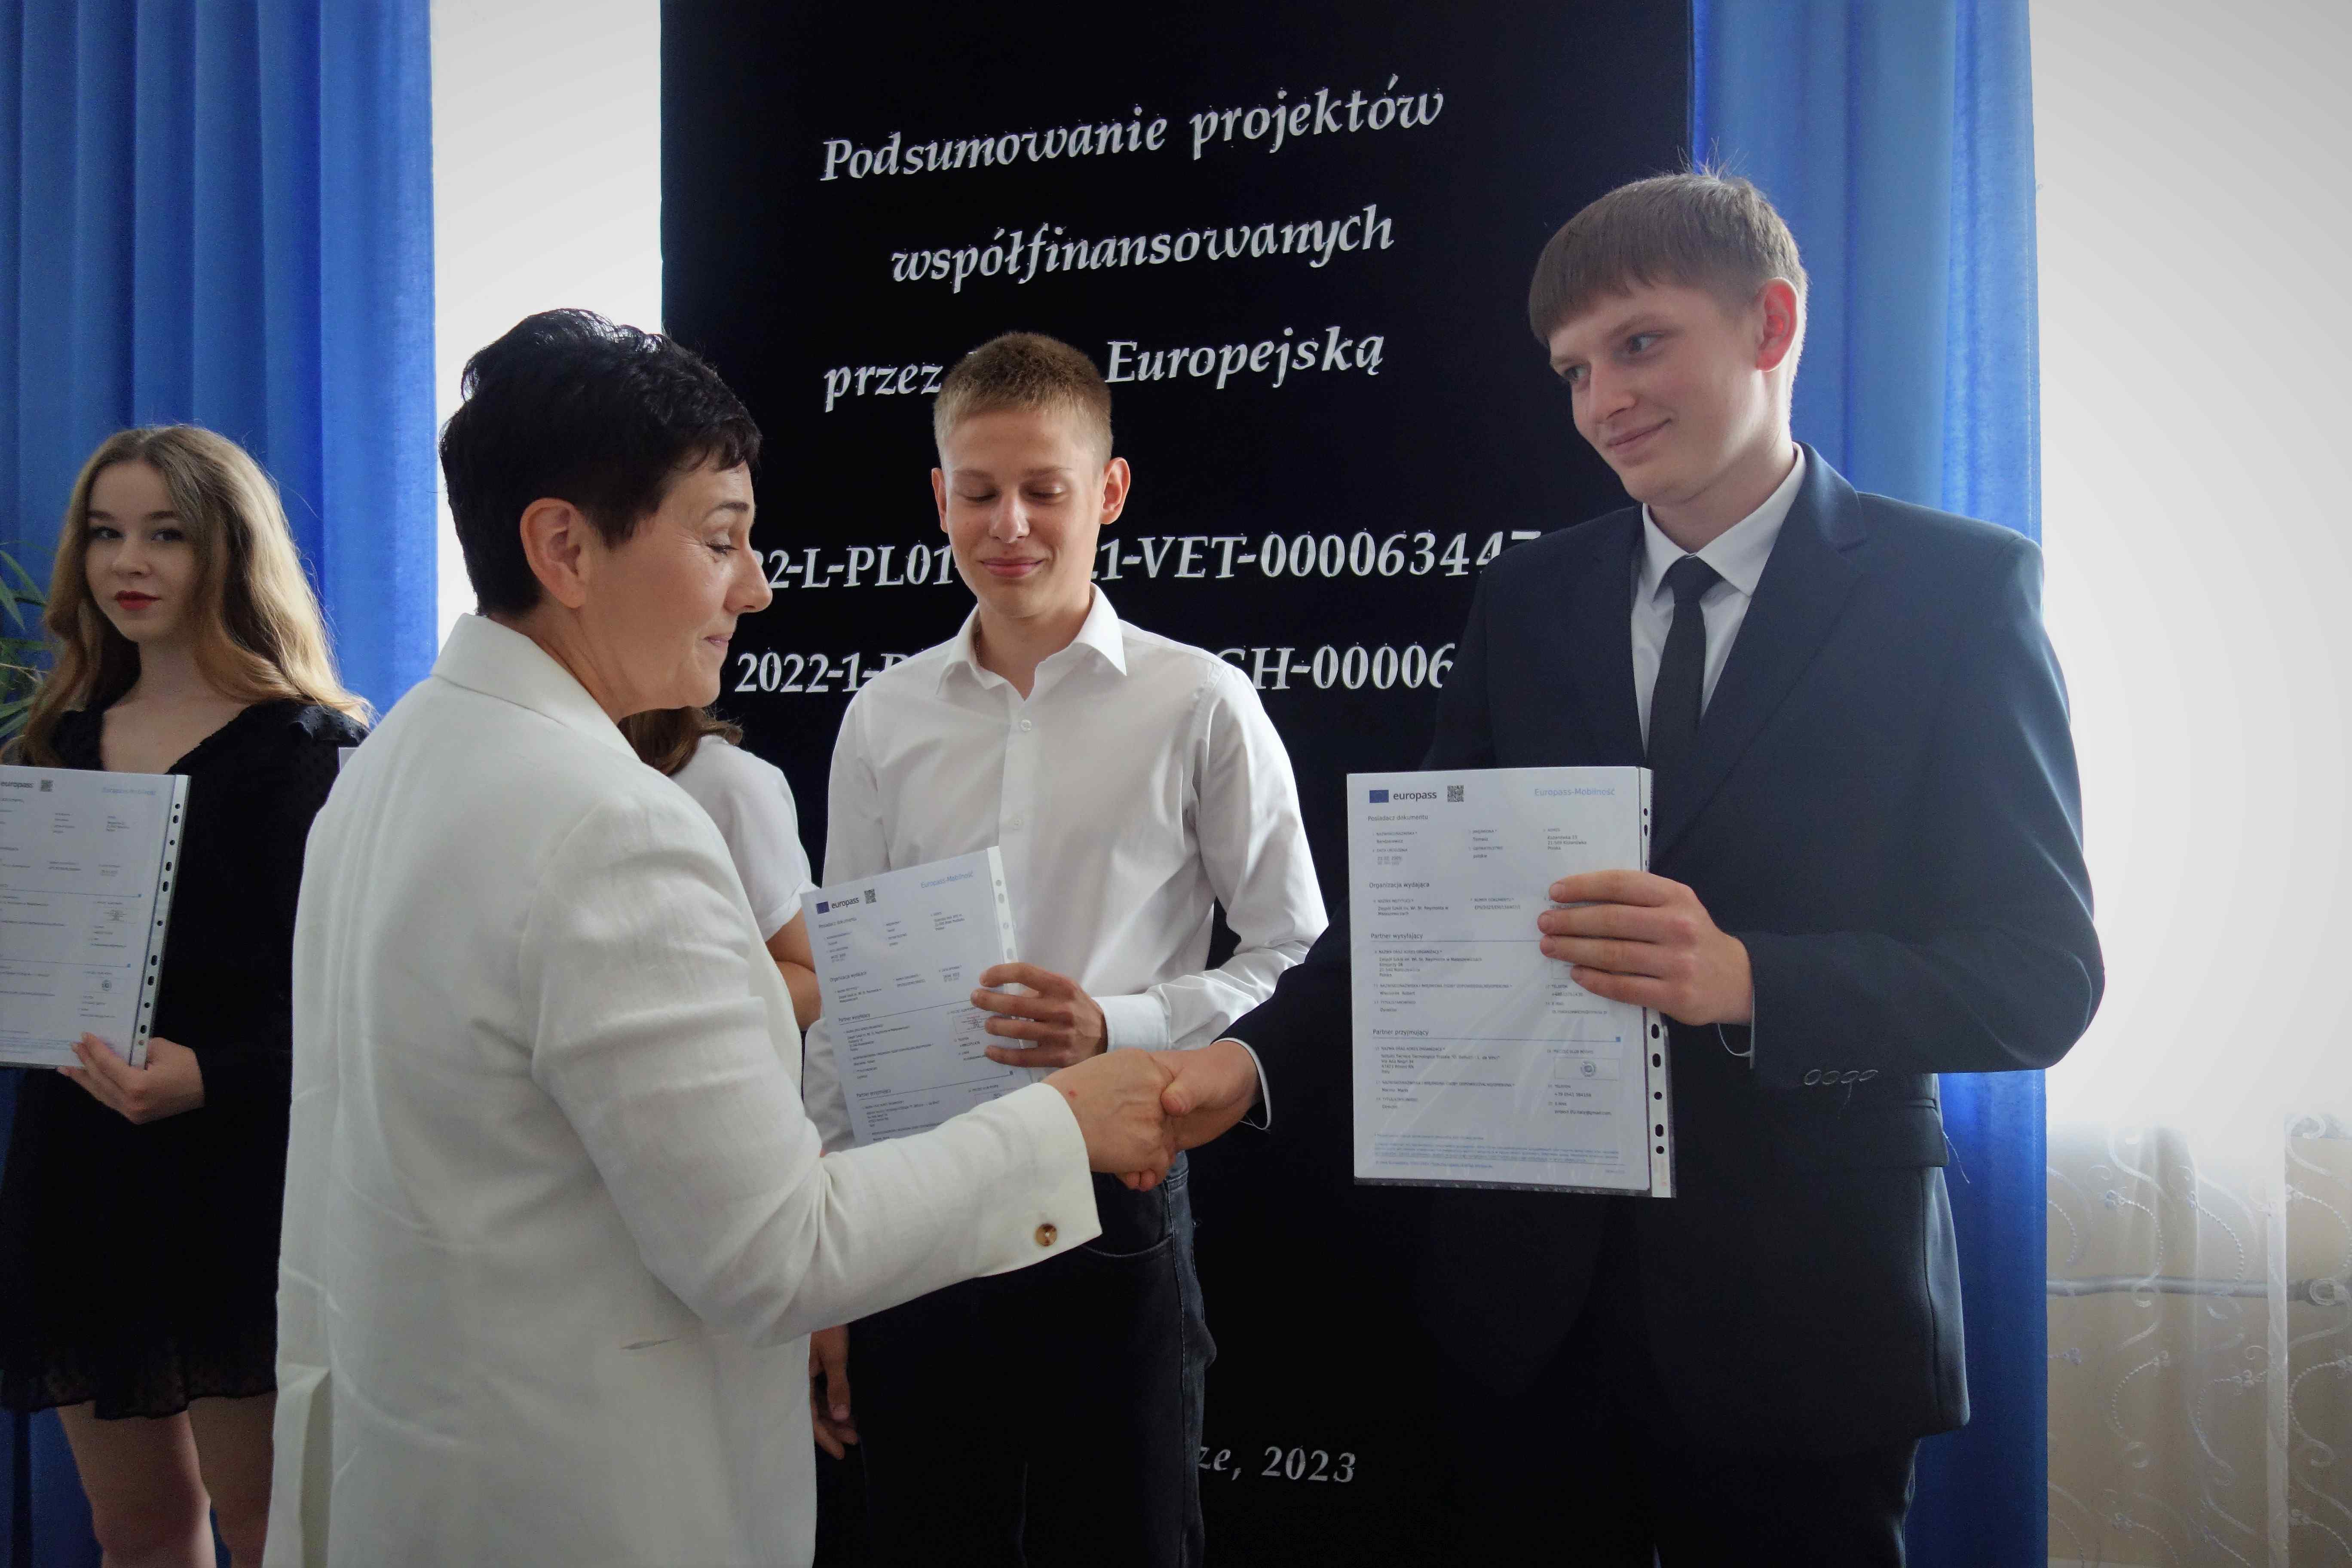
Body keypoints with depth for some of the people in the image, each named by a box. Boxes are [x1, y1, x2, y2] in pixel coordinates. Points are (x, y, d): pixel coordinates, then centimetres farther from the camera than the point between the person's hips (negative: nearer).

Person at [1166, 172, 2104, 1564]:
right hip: (1531, 1291, 4)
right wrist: (1255, 1057, -9)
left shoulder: (1957, 588, -5)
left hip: (1795, 1300, -3)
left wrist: (1749, 979, -26)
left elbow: (2044, 971, -10)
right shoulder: (1528, 601, 7)